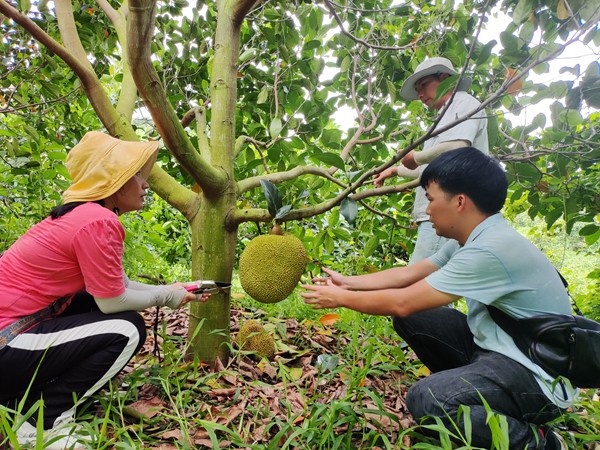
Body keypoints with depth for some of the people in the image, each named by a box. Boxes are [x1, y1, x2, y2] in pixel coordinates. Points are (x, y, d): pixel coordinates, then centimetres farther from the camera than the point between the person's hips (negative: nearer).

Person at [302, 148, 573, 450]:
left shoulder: (491, 249, -29)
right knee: (410, 319, 0)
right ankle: (460, 385, 16)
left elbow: (402, 302, -25)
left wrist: (340, 298, -11)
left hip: (541, 376, -8)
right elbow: (406, 274, 8)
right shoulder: (470, 240, 1)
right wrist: (347, 282, 8)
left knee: (425, 399, -28)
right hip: (496, 346, 9)